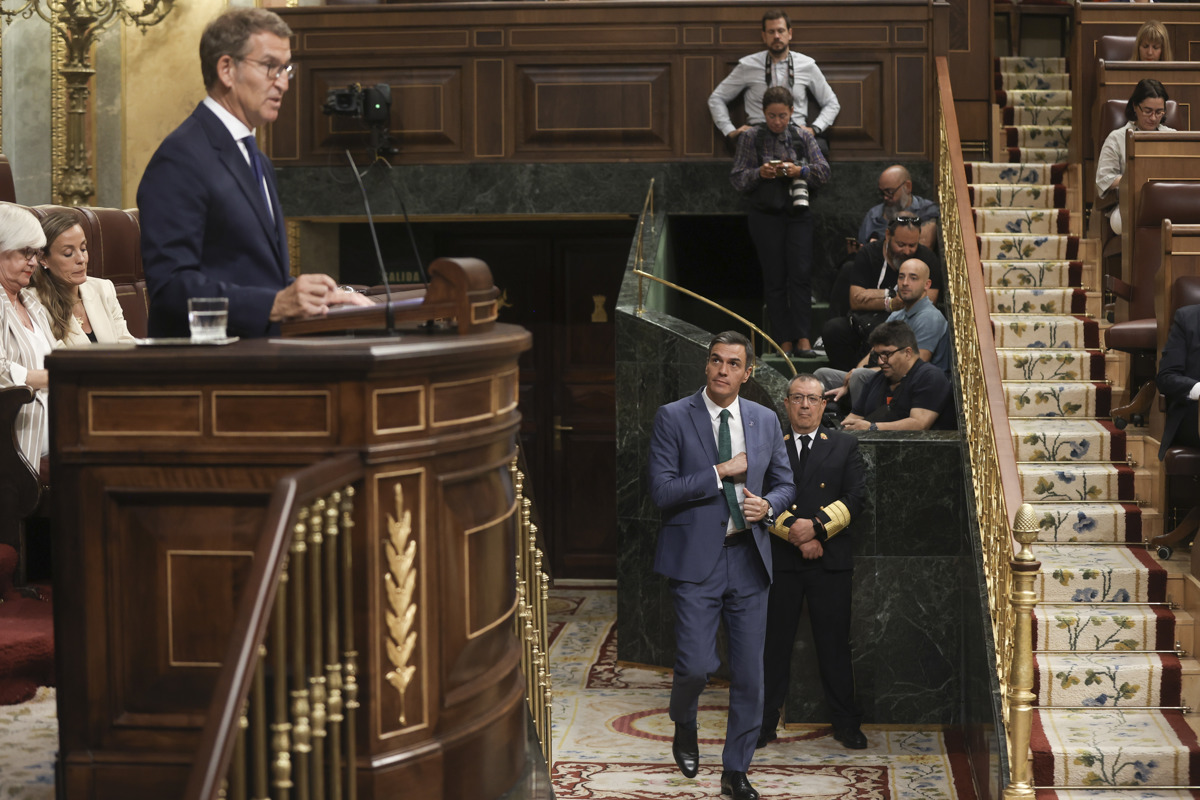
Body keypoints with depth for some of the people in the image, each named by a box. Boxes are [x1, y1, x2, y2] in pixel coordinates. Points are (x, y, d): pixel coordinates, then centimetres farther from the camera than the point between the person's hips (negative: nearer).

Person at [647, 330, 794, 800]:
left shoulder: (765, 421, 9)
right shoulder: (673, 418, -3)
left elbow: (784, 484, 17)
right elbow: (661, 490, -11)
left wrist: (767, 506, -5)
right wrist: (721, 472, -14)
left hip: (749, 558, 4)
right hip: (696, 560, -4)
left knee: (749, 673, 6)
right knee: (696, 665, -10)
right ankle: (684, 726, 24)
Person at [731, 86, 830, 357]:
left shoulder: (802, 137, 7)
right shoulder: (751, 138, 2)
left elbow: (824, 171, 4)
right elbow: (737, 179, 1)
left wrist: (800, 170, -14)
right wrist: (760, 173, -17)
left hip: (798, 213, 1)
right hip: (766, 215, -1)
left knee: (801, 273, -9)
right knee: (774, 278, 0)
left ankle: (802, 337, -6)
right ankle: (784, 340, 4)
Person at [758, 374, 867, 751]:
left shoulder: (844, 445, 9)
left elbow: (856, 497, -1)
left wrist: (817, 526, -14)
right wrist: (796, 534, -14)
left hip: (830, 563, 0)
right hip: (779, 560, 0)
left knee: (835, 645, 5)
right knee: (774, 643, 5)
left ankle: (846, 724, 15)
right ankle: (764, 724, 13)